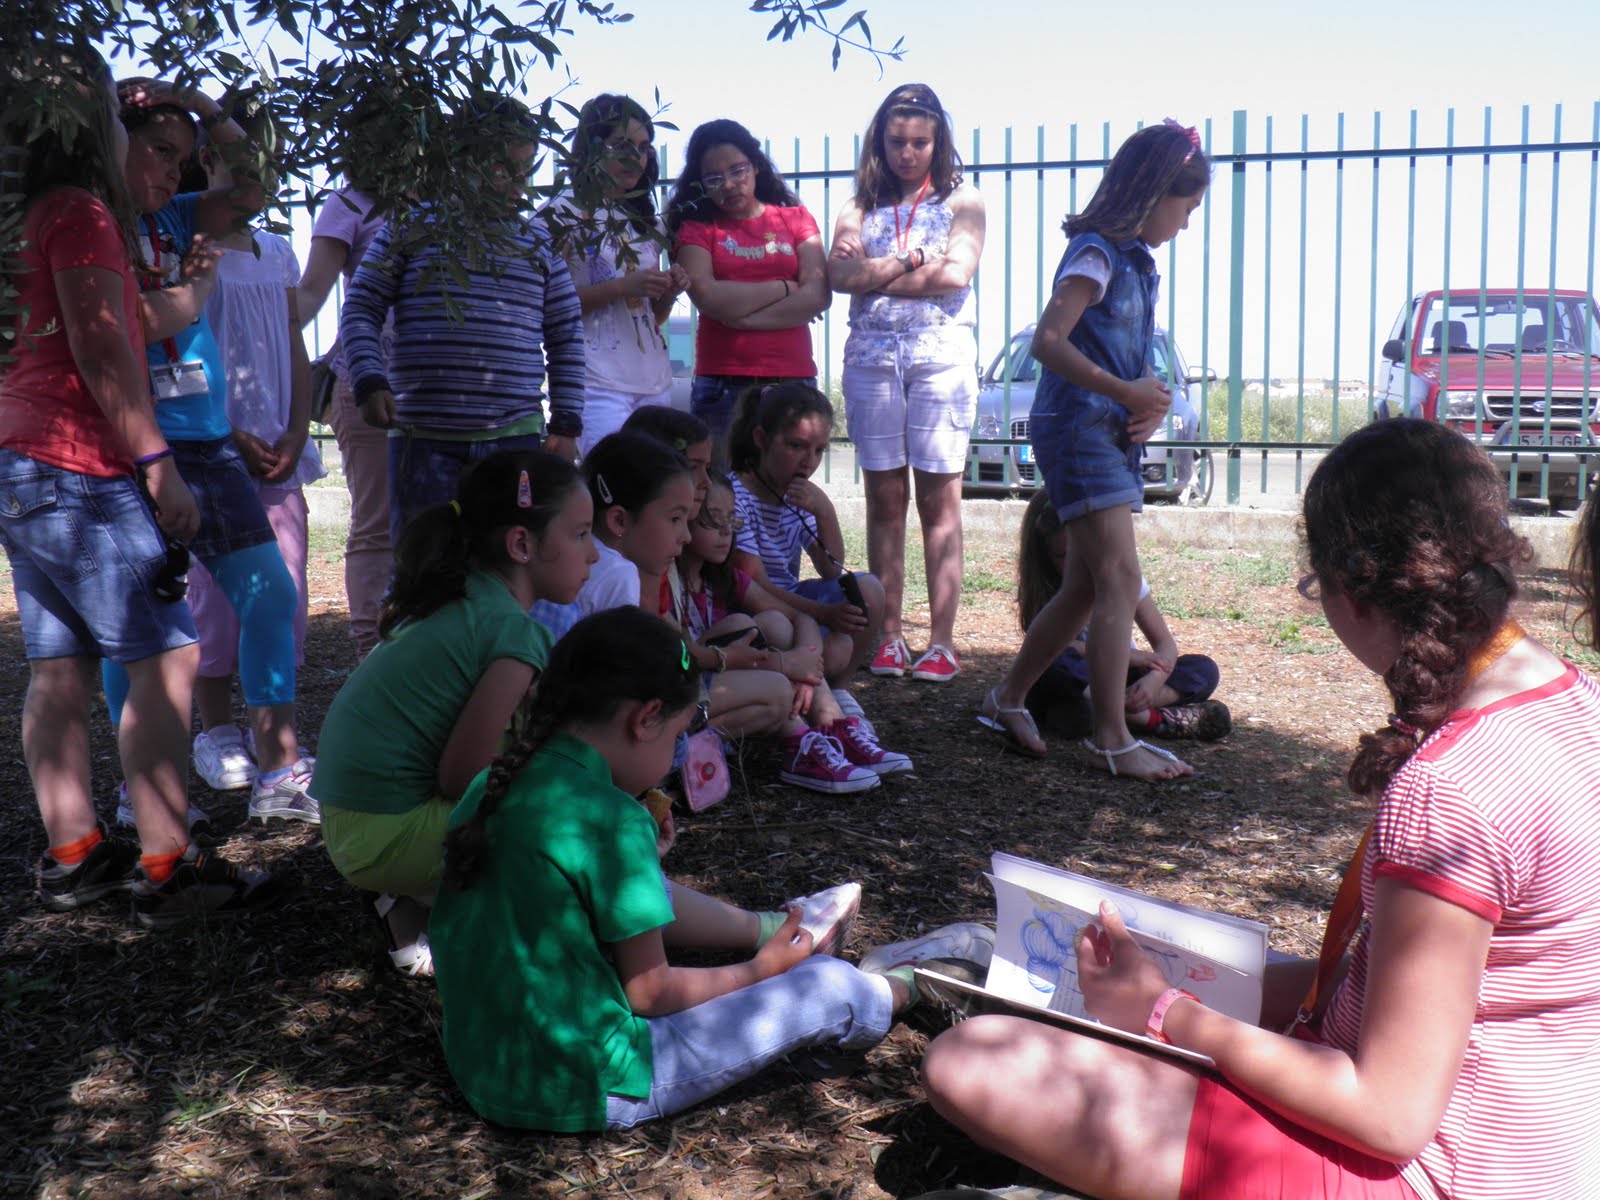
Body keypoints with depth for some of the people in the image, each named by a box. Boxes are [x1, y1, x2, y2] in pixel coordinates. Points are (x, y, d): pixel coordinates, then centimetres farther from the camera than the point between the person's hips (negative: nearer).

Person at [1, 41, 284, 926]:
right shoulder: (80, 209, -9)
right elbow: (99, 347, -16)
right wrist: (157, 463, -17)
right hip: (80, 465, -10)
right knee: (165, 654, -10)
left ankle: (72, 854, 14)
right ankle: (166, 868, -11)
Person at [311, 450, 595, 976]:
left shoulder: (459, 599, 9)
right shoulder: (515, 632, -19)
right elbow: (460, 777, -19)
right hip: (386, 836, -9)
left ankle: (415, 903, 11)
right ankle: (429, 915, -2)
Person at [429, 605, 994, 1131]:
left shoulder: (492, 786, -1)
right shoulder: (613, 820, -24)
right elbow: (650, 992, -14)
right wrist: (760, 971, 1)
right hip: (586, 1093, -8)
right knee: (828, 987, 5)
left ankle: (772, 930, 41)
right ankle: (910, 986, 34)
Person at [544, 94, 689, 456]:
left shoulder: (645, 220, 19)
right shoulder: (563, 214, -1)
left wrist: (669, 292, 2)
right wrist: (622, 287, -18)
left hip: (655, 382, 7)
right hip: (598, 383, -6)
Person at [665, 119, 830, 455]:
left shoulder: (796, 219, 12)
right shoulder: (696, 228, 9)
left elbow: (818, 296, -2)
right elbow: (708, 297, -8)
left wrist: (741, 315, -9)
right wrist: (785, 288, -2)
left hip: (793, 380, 1)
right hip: (723, 386, -1)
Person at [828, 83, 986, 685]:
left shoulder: (961, 201, 10)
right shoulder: (861, 207, 16)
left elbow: (956, 273, -8)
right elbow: (840, 275, -2)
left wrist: (876, 274, -2)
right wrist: (911, 261, -6)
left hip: (942, 357, -2)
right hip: (871, 358, 2)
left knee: (938, 499, -5)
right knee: (884, 498, 2)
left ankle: (941, 641, -4)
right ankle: (887, 636, 5)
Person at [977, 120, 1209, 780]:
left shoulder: (1134, 260, 17)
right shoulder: (1096, 254, -11)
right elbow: (1048, 342, -22)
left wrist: (1150, 400, 0)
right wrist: (1125, 392, -23)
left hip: (1112, 434, 10)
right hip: (1077, 426, -9)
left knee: (1086, 587, 12)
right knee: (1120, 577, -12)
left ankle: (1007, 699, 24)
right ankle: (1111, 738, -8)